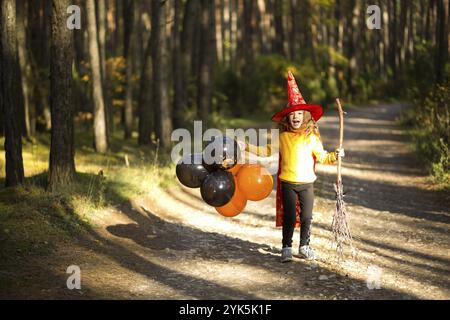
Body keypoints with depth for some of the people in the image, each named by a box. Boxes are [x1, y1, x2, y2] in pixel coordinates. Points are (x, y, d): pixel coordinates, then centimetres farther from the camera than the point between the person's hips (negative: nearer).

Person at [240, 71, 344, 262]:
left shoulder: (311, 137, 0)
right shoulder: (282, 137, 2)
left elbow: (321, 157, 2)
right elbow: (266, 150, 14)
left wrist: (335, 155, -14)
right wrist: (247, 147, 10)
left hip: (306, 183, 0)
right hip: (287, 183, 0)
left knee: (306, 217, 6)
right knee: (289, 217, 1)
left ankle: (304, 246, 21)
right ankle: (286, 248, 12)